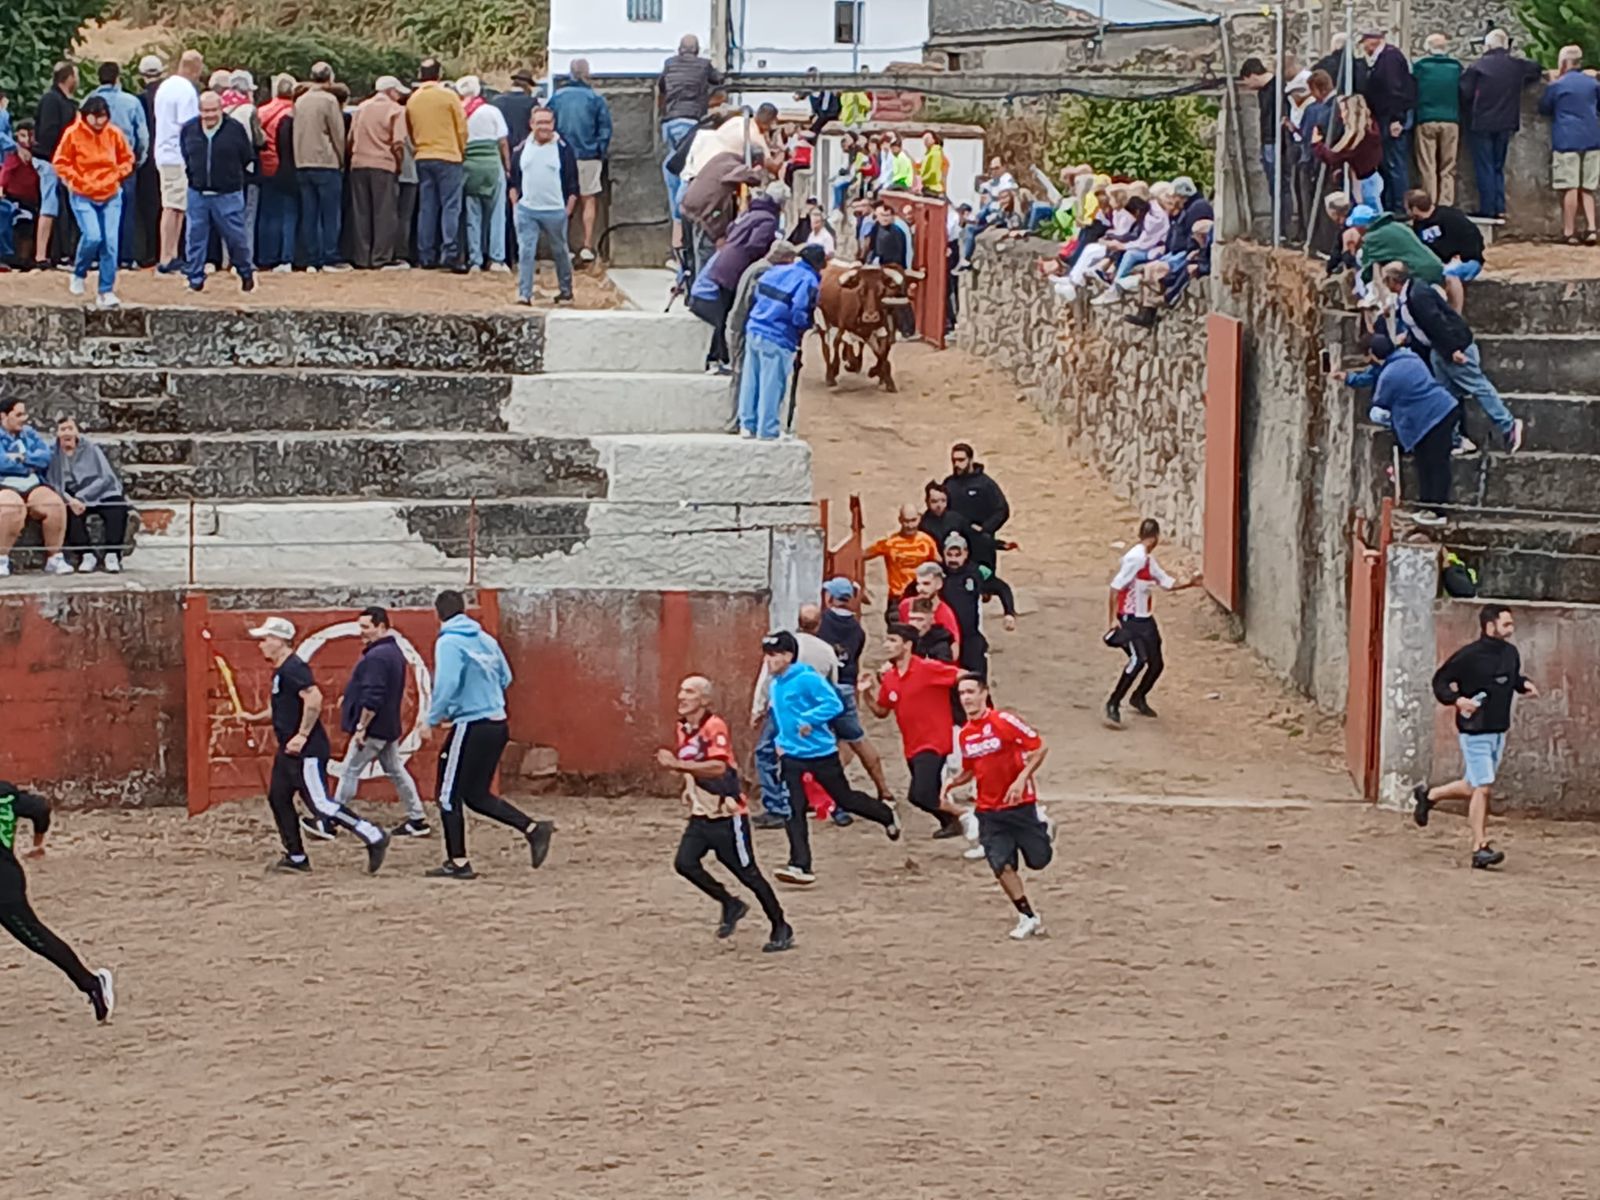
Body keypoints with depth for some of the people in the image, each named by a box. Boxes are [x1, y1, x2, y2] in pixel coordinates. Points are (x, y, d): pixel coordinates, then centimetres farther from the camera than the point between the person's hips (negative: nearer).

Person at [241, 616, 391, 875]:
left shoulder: (293, 668, -17)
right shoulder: (281, 671, 16)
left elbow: (314, 698, -30)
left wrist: (302, 736, -28)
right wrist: (255, 717, 25)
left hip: (307, 750, -11)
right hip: (289, 751, 11)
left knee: (320, 804, -12)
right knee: (278, 798, 11)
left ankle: (373, 838, -9)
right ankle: (296, 858, 17)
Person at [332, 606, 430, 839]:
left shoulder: (377, 656, -20)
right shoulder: (395, 651, 12)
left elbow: (372, 698, -25)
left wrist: (361, 727, -21)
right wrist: (351, 698, 19)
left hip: (373, 727, -10)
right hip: (390, 727, 10)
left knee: (349, 772, -3)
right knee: (396, 771, 13)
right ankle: (417, 820, 14)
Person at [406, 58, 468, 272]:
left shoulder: (412, 100, 5)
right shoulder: (448, 96, -7)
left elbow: (410, 131, 10)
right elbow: (462, 128, -2)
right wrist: (462, 151, 12)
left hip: (422, 158, 4)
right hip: (448, 157, -4)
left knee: (426, 208, 7)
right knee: (450, 207, -4)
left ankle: (426, 256, 7)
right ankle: (450, 253, -14)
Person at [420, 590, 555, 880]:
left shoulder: (448, 643, -11)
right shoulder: (486, 640, 11)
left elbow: (446, 685, -22)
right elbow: (505, 678, 17)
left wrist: (431, 720, -12)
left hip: (471, 726, -8)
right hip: (497, 724, 8)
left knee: (449, 795, 4)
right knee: (477, 795, 17)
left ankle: (457, 862, 4)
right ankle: (533, 828, 5)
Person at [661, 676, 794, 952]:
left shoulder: (715, 727, -18)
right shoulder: (683, 728, 8)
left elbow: (719, 767, -31)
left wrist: (678, 764, -34)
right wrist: (689, 787, 10)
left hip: (727, 814, -8)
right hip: (701, 814, 8)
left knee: (747, 873, -1)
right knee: (685, 862, -9)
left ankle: (781, 930, 12)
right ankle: (731, 905, 10)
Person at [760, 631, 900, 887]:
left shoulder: (807, 679, -16)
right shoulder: (775, 686, 9)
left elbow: (834, 704, -22)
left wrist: (808, 720, -24)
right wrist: (781, 740, 12)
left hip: (822, 753, -6)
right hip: (792, 756, 6)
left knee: (845, 799, 9)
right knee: (795, 810, -7)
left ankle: (886, 815, 38)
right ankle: (800, 866, -10)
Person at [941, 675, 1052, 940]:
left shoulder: (1004, 721, -14)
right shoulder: (964, 735, 4)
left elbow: (1040, 747, -11)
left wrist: (1022, 779, -22)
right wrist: (953, 783, -3)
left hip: (1020, 804, -4)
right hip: (989, 811, 4)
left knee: (1038, 860, 7)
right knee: (1002, 866, -9)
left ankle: (1042, 827, 44)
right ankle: (1029, 918, 7)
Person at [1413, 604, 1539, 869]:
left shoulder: (1510, 653, 6)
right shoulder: (1469, 655, -14)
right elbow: (1440, 681, -7)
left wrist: (1525, 684, 4)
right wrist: (1457, 700, -23)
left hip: (1499, 732, 8)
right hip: (1475, 731, -8)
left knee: (1474, 787, 16)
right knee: (1483, 788, -10)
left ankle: (1429, 795, 40)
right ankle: (1480, 848, -5)